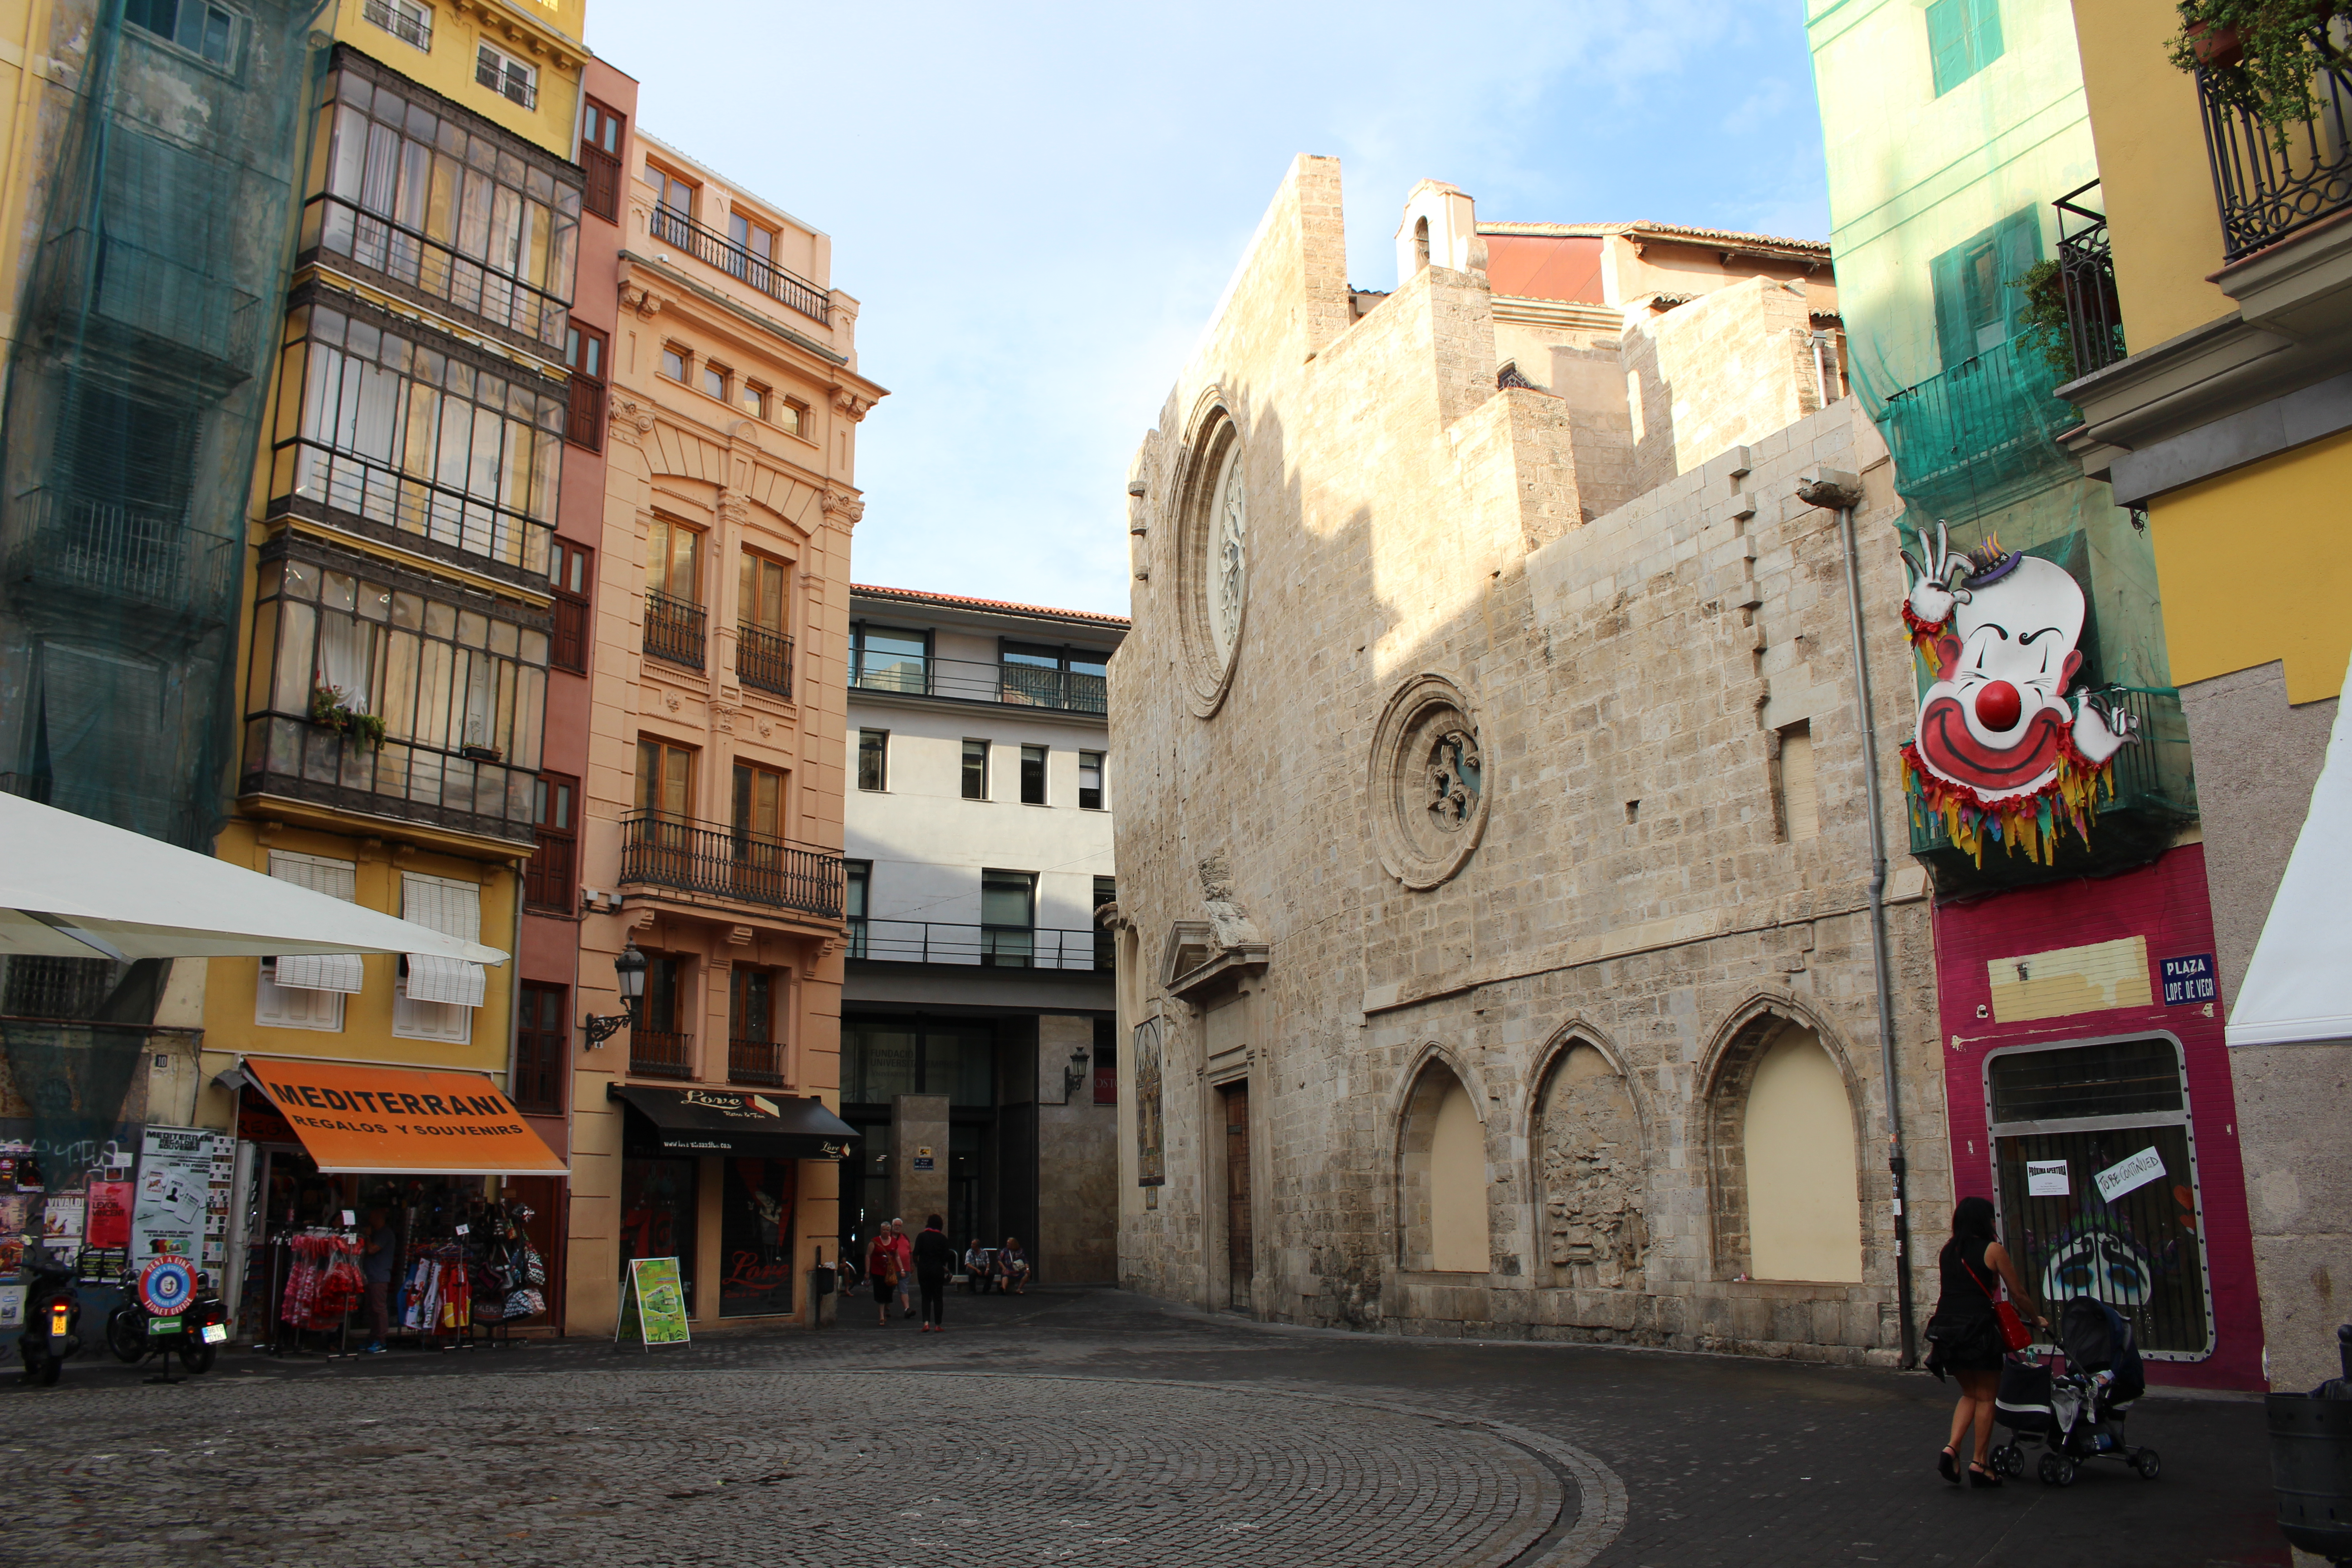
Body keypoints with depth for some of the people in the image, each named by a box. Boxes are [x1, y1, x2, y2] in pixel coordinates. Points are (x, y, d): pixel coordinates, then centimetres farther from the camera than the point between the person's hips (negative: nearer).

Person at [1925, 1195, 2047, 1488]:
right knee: (1985, 1398, 7)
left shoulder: (1947, 1251, 13)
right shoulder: (1993, 1250, -4)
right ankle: (1980, 1464, 8)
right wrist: (2038, 1318, 19)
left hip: (1946, 1327, 6)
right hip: (1977, 1328, -5)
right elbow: (2018, 1293, 2)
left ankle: (1951, 1449, 1)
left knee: (1970, 1394, 18)